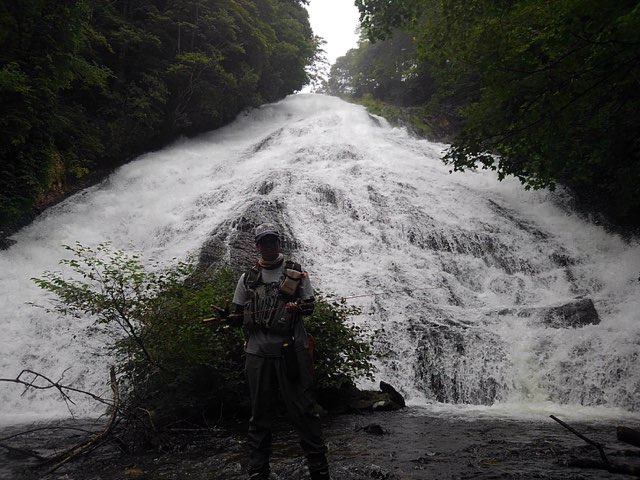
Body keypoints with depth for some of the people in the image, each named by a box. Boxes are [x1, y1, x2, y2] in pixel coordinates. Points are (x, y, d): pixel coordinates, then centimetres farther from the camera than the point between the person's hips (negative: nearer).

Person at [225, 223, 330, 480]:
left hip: (292, 350, -2)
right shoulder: (247, 278, 12)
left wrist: (299, 307, -16)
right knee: (259, 413, 9)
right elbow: (240, 315, 14)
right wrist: (226, 317, -8)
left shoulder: (296, 272, 7)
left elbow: (310, 306, 7)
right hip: (258, 352, 2)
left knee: (303, 410, -2)